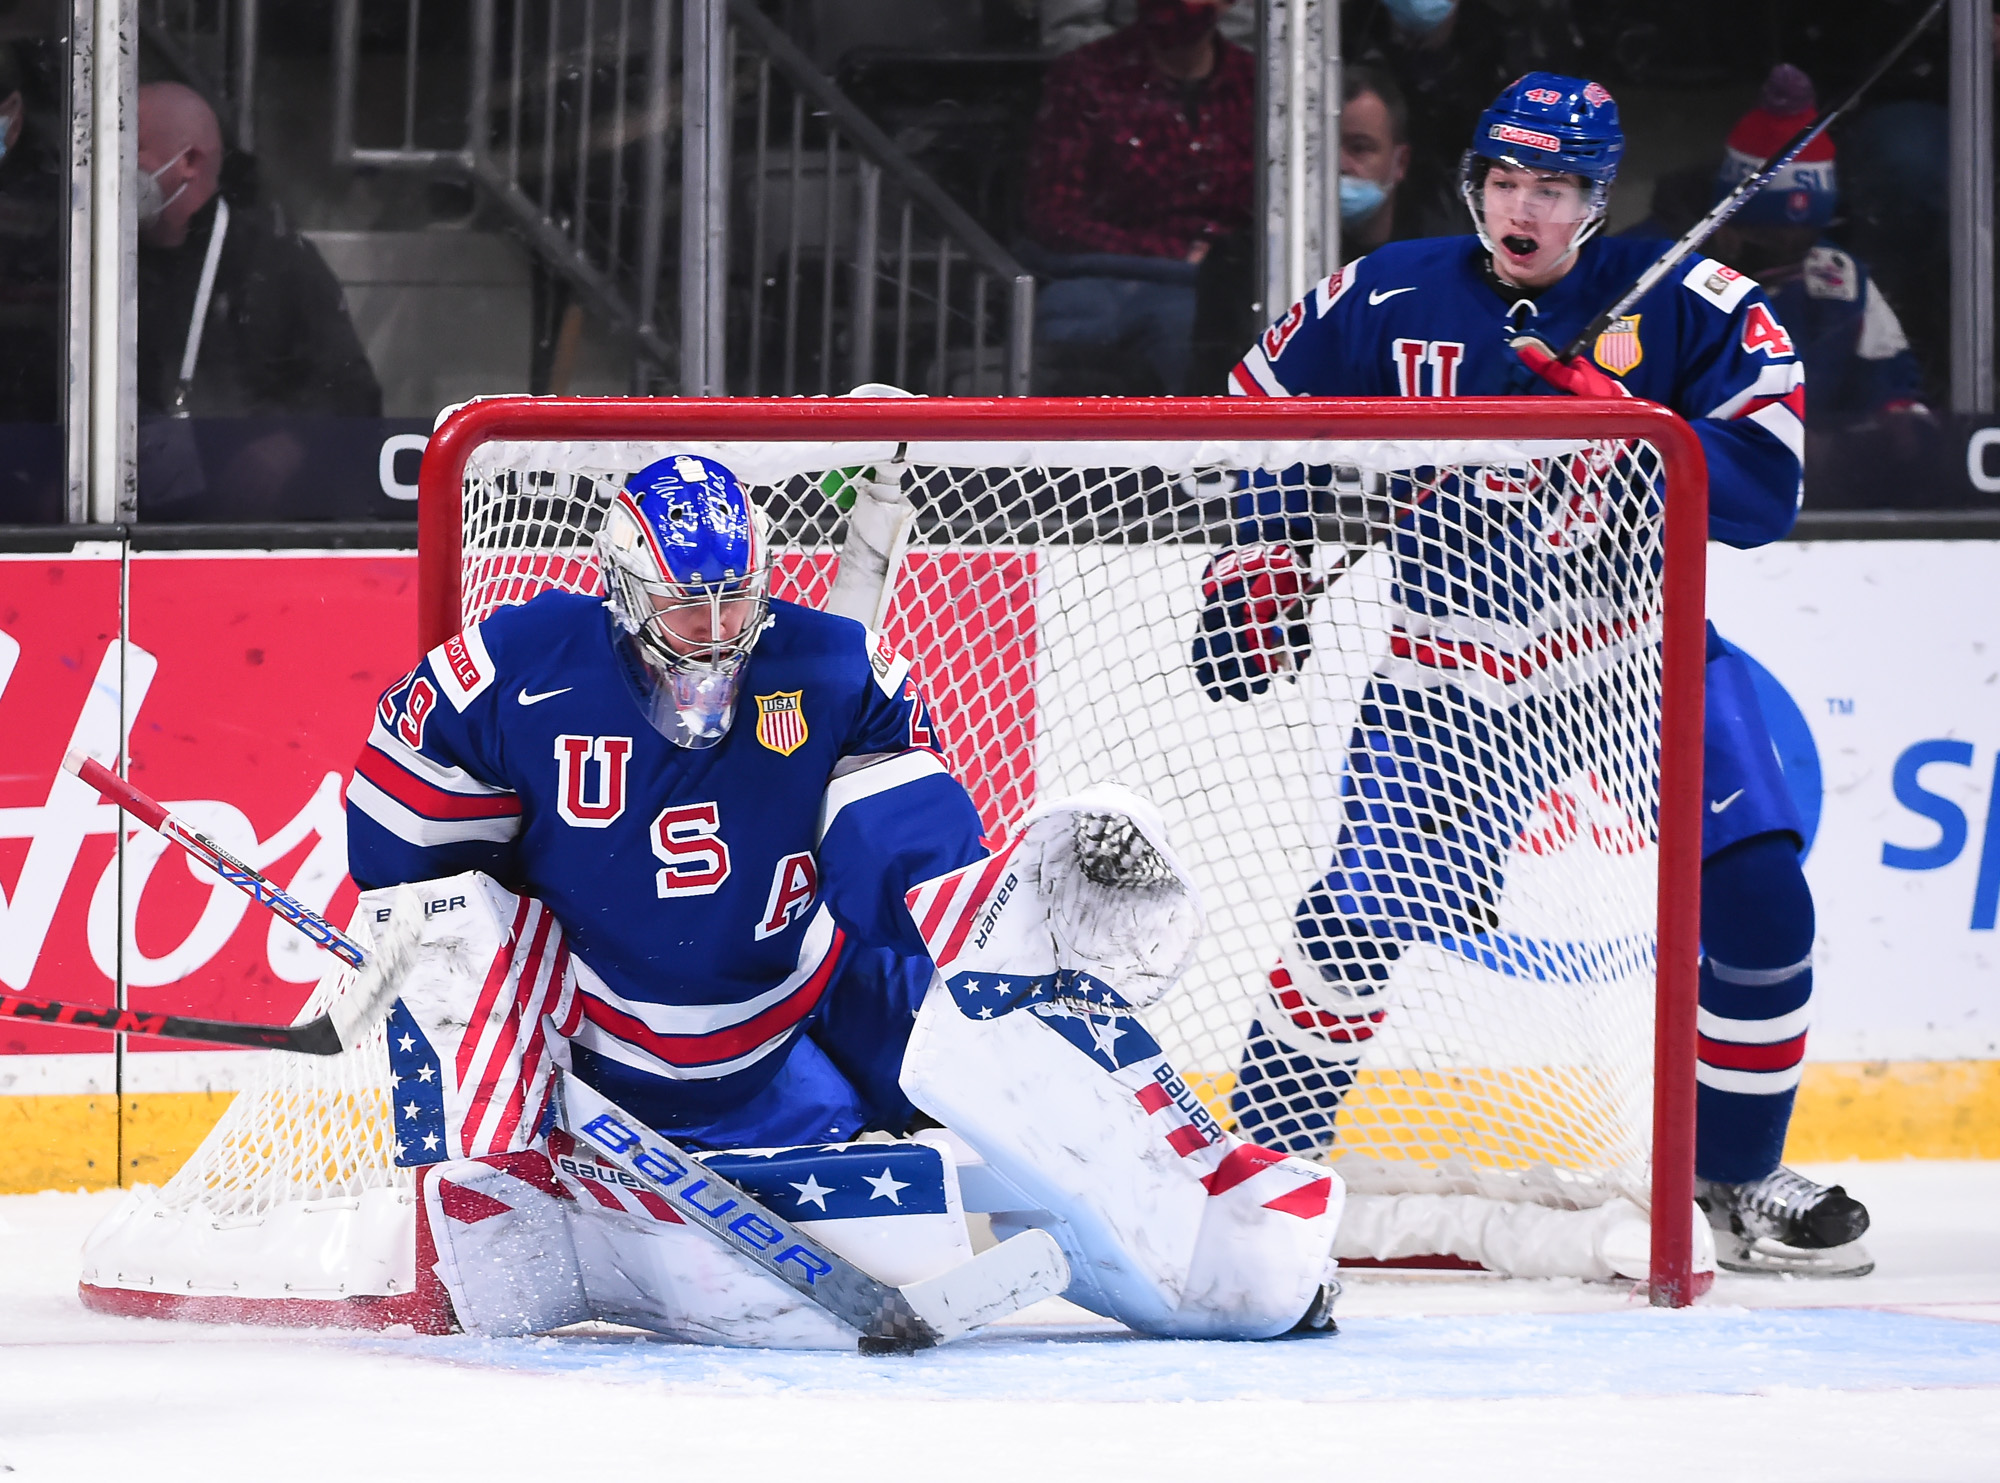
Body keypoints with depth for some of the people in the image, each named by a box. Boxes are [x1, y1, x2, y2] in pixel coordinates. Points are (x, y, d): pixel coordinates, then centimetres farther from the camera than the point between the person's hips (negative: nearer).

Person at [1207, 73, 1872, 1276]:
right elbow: (1266, 401, 13)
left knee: (1757, 904, -11)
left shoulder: (1693, 310, -9)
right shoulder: (1386, 303, -4)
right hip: (1446, 666, 0)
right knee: (1363, 904, -15)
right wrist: (1265, 548, 1)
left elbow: (1766, 490, -17)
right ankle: (1264, 1153, 3)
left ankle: (1739, 1173, 10)